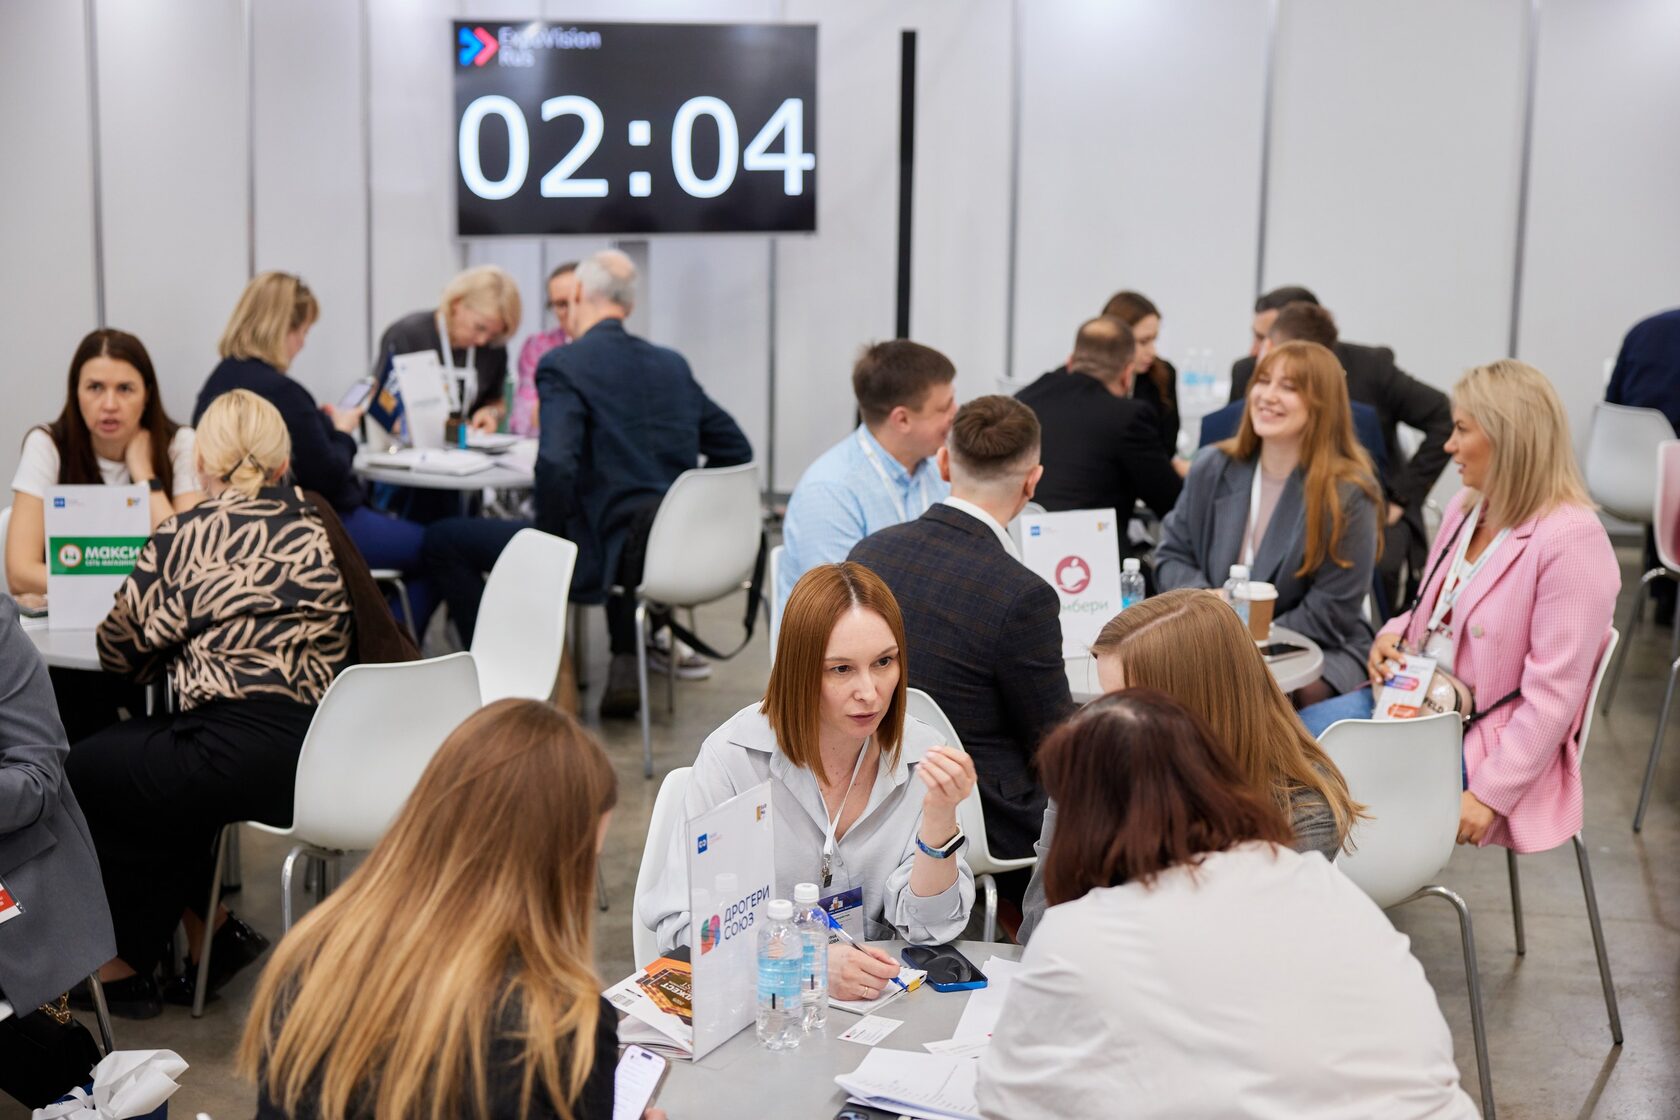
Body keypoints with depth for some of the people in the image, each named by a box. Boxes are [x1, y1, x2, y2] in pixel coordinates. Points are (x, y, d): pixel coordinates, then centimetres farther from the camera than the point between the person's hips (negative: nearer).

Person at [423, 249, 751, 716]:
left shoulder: (563, 365, -10)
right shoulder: (673, 365, 10)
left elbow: (555, 464, -24)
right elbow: (736, 450, 14)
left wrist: (551, 540, -9)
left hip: (598, 554, -6)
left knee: (442, 540, 8)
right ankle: (626, 663, 30)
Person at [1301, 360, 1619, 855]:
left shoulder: (1572, 540, -18)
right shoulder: (1467, 507, 8)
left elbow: (1553, 696, -20)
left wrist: (1491, 796, -22)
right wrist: (1392, 635, 0)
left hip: (1485, 740, -8)